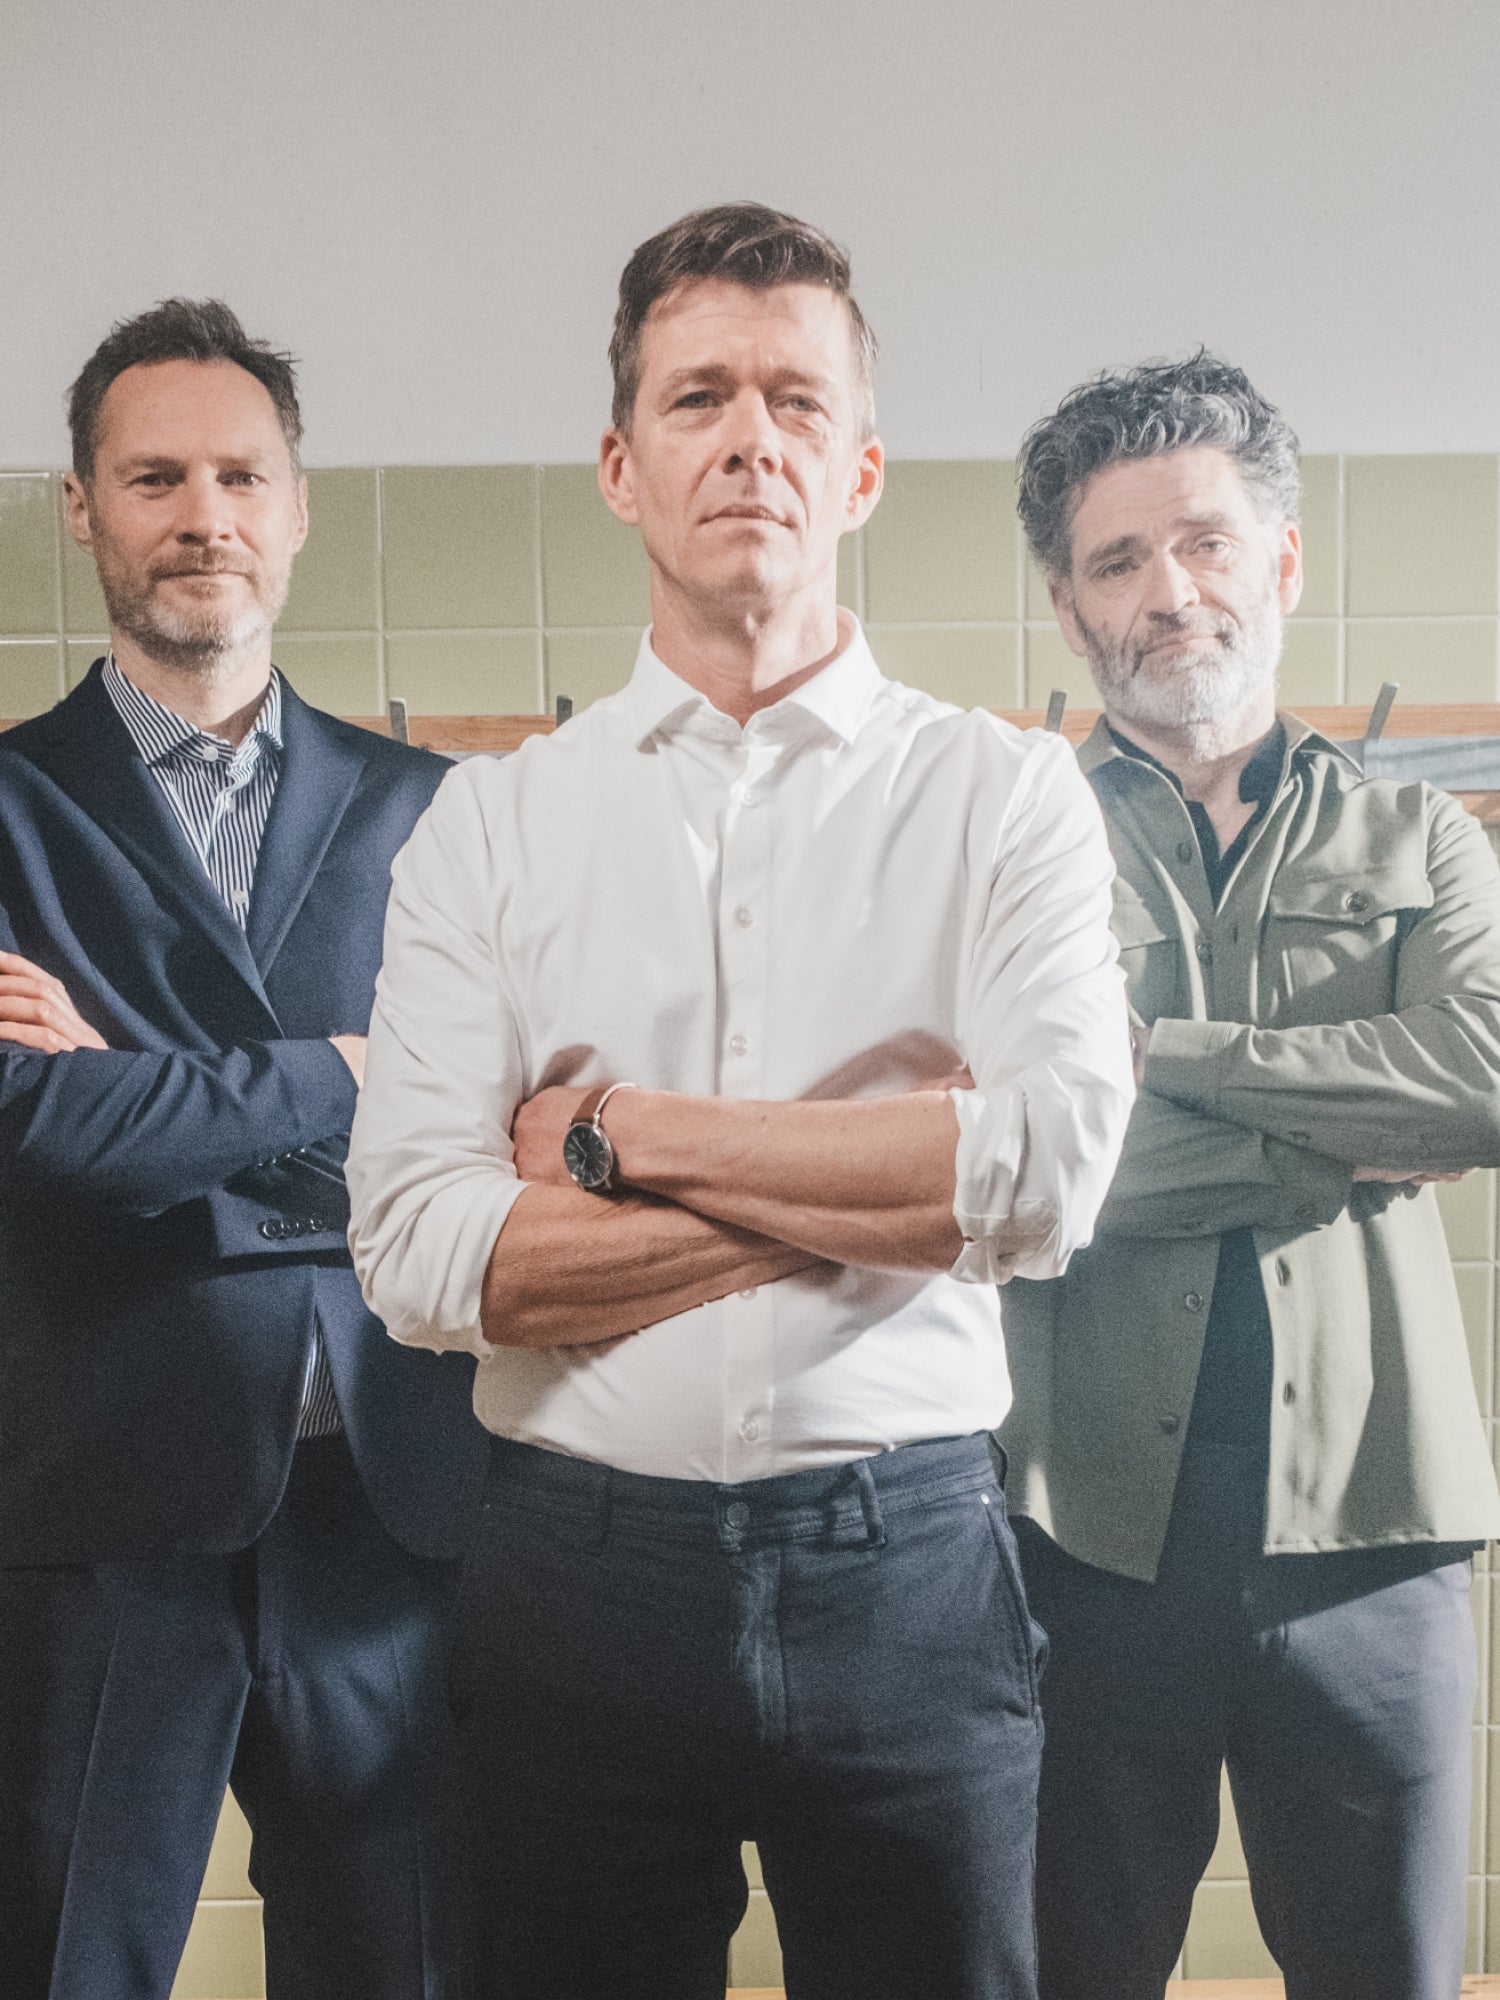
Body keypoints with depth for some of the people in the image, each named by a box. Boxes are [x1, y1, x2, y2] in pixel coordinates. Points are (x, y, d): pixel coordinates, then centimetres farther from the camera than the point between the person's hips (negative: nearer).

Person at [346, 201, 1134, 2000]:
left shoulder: (1003, 797, 1)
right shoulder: (491, 821, 2)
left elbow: (1057, 1170, -14)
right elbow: (418, 1256, -9)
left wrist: (620, 1132, -10)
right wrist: (890, 1183, -11)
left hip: (910, 1572, 0)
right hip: (579, 1568, 1)